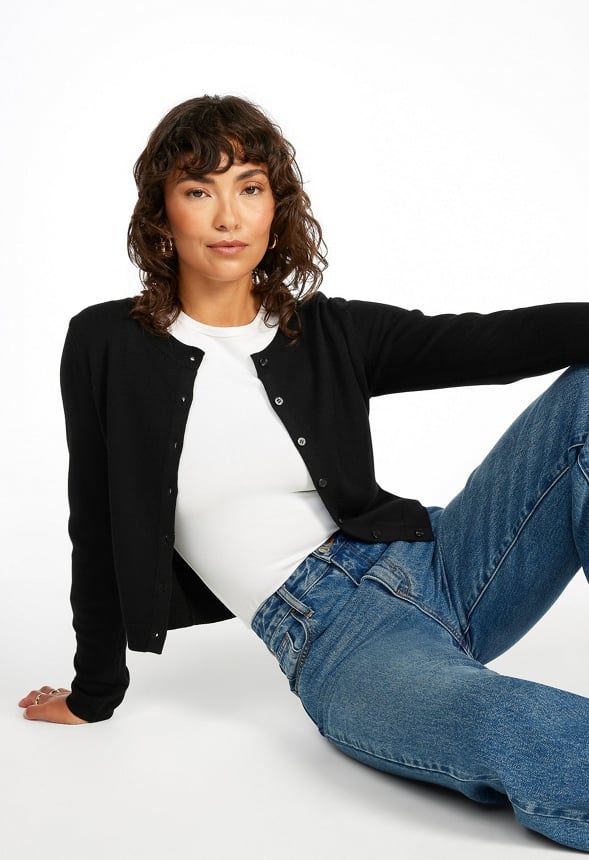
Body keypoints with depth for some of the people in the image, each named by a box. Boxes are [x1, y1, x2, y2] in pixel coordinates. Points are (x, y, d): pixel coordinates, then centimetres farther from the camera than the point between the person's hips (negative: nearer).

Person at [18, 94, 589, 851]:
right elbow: (98, 532, 9)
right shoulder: (108, 347, 3)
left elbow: (491, 343, -6)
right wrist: (93, 695, 18)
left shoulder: (331, 333, 8)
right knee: (525, 745, -38)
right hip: (329, 638, -4)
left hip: (434, 562, 5)